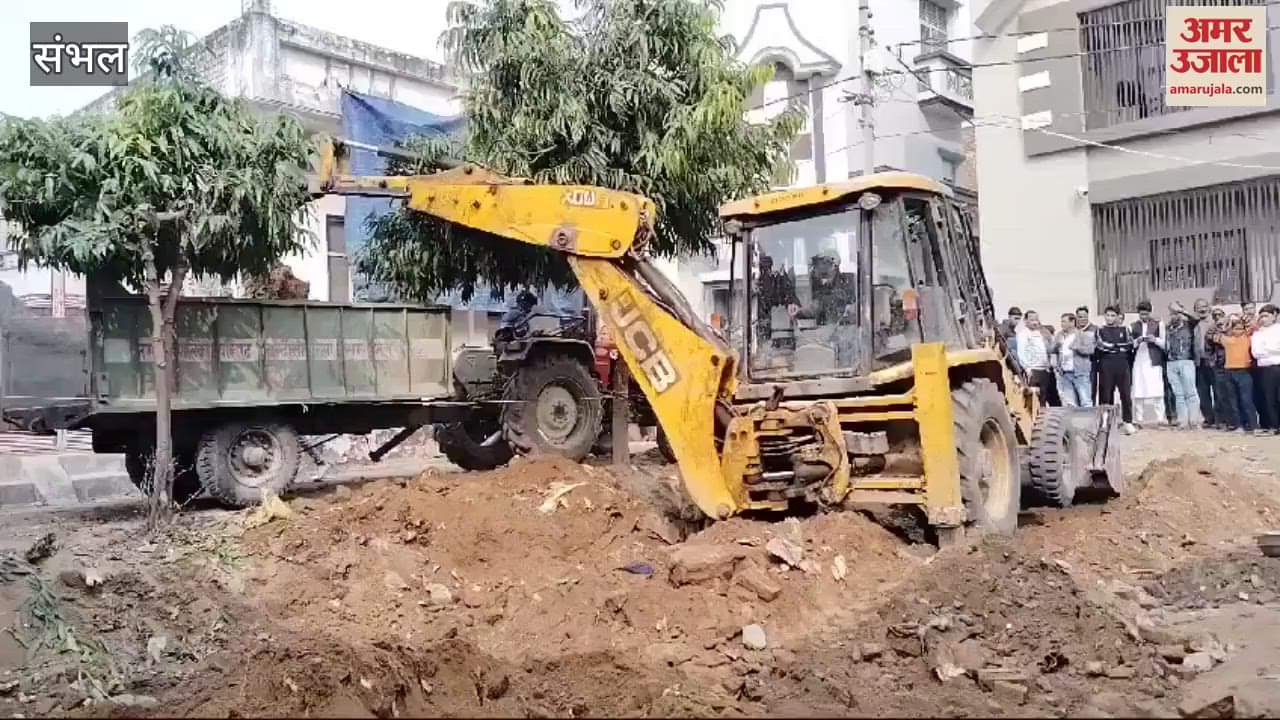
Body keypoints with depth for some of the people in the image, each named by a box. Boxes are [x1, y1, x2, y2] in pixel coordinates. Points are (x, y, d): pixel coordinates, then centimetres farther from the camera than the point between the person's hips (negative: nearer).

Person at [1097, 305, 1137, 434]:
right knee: (1105, 395, 2)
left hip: (1122, 366, 1)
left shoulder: (1124, 330, 11)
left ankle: (1128, 422, 5)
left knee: (1125, 394, -1)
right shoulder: (1100, 330, 7)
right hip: (1106, 367, -1)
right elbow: (1100, 347, -5)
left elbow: (1130, 346, 1)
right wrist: (1119, 347, -6)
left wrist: (1112, 346, -4)